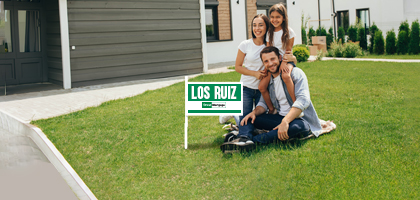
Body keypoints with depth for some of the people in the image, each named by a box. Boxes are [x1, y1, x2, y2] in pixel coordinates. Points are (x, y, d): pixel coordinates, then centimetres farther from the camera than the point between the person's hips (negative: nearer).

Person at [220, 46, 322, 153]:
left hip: (301, 120, -6)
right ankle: (243, 140, -36)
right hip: (281, 118, 6)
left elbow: (303, 100, -24)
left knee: (297, 126, -41)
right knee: (249, 118, -4)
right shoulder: (268, 80, 9)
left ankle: (253, 139, -39)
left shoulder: (295, 73, -11)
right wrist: (254, 112, -10)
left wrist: (285, 122, -35)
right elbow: (263, 102, 15)